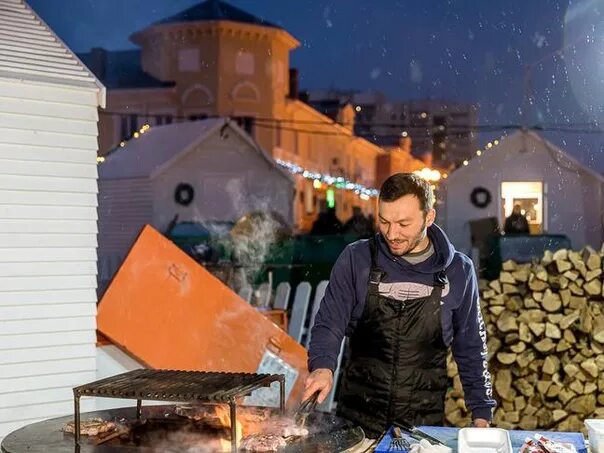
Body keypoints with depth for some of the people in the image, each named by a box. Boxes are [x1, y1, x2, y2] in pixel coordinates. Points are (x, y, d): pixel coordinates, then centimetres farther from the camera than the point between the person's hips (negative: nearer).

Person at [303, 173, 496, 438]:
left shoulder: (458, 271, -2)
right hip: (357, 417, 0)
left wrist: (481, 414, 5)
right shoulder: (356, 259, -6)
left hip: (425, 423, 1)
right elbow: (329, 324, -4)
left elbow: (471, 349, 6)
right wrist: (322, 366, -24)